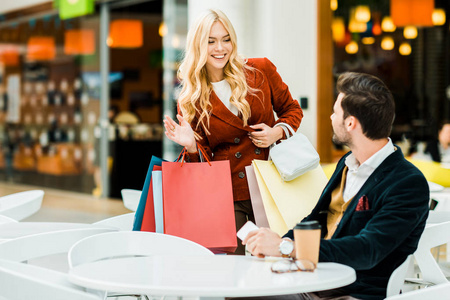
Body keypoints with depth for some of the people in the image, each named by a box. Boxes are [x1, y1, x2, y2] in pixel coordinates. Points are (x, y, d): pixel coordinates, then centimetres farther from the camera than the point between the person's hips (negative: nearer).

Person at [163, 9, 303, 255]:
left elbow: (292, 110, 15)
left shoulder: (260, 71, 3)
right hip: (228, 197, -1)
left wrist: (277, 132, -5)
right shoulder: (190, 100, 2)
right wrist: (192, 145, -17)